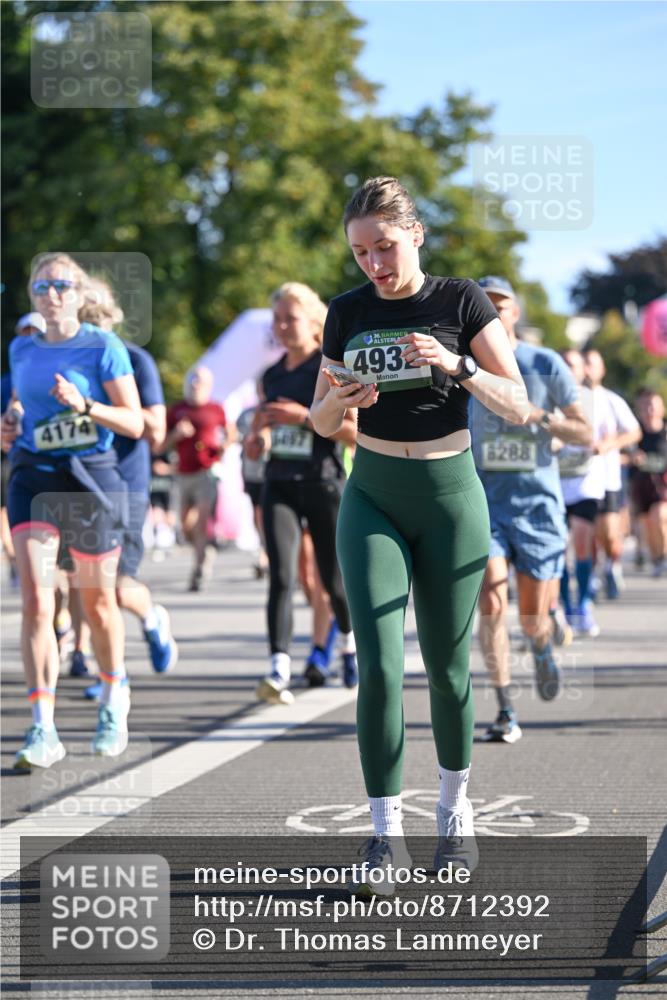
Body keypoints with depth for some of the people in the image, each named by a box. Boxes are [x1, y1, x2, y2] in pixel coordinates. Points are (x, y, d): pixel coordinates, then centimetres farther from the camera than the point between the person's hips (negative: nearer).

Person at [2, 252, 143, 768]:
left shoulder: (104, 348, -4)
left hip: (90, 478, -3)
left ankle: (114, 699, 38)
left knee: (98, 601, 11)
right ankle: (44, 729, -15)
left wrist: (84, 405, -22)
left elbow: (134, 423, -7)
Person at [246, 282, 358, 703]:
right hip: (280, 483, 3)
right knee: (282, 576, -14)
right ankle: (280, 670, -22)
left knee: (334, 579, 10)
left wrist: (305, 417, -20)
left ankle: (350, 641, 40)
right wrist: (257, 439, 3)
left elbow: (358, 429, -12)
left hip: (323, 483, -3)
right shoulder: (272, 375, 12)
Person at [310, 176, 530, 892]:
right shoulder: (348, 312, 4)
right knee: (378, 664, -12)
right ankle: (385, 834, -8)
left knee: (446, 665, 6)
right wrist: (337, 403, -12)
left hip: (449, 495, -1)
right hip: (372, 498, 2)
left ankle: (455, 806, 28)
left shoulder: (462, 302, -5)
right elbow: (322, 422, 11)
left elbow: (518, 408, -10)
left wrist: (457, 365, -26)